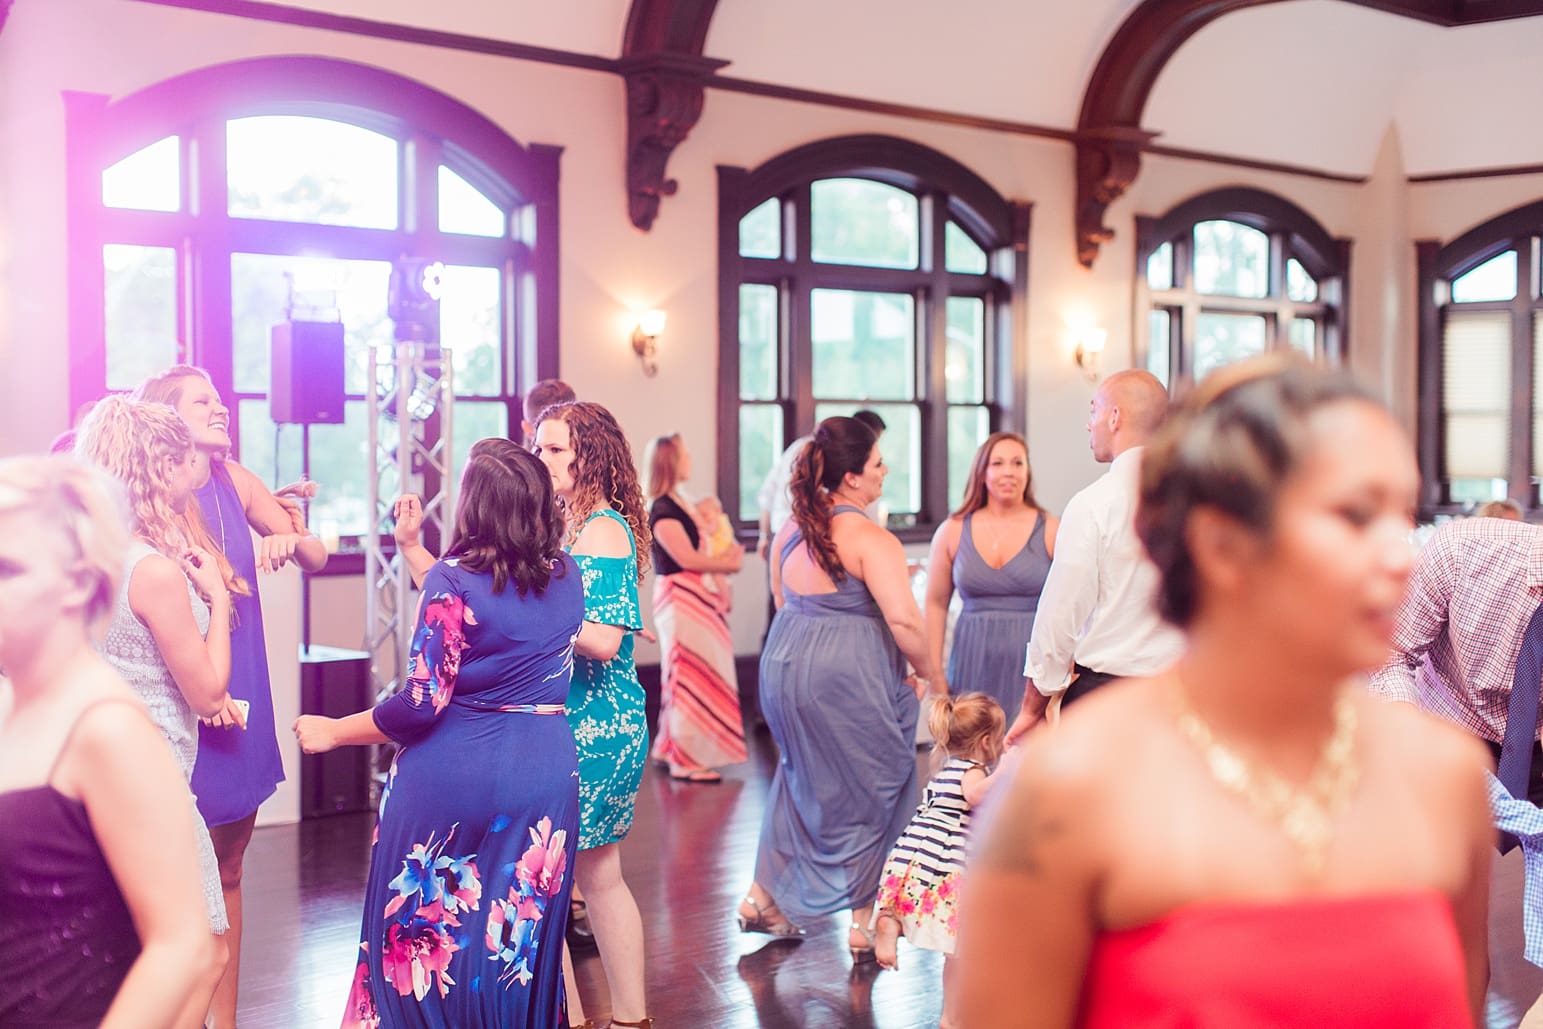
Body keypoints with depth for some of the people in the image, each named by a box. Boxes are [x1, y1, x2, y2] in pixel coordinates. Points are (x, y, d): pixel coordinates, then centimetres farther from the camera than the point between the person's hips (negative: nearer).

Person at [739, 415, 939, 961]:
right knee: (870, 791, 9)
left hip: (784, 664, 7)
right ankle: (864, 924, 18)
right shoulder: (871, 540, -17)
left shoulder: (790, 531, 7)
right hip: (851, 677, -7)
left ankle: (762, 899, 30)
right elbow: (904, 619, -24)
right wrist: (926, 672, -9)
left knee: (803, 778, 24)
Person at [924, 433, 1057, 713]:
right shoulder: (952, 532, 6)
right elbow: (936, 605, 10)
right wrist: (934, 673, 6)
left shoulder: (1051, 531, 1)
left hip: (1031, 667, -1)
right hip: (973, 666, 1)